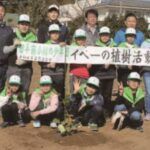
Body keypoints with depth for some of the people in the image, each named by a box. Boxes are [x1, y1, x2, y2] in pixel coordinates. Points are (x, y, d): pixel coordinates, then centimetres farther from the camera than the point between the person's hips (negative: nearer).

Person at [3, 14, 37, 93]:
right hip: (13, 68, -1)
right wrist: (14, 46, -15)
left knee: (25, 89, 3)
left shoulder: (33, 38, 5)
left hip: (27, 68, 1)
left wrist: (25, 60, -13)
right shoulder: (12, 36, 5)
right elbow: (5, 50, 2)